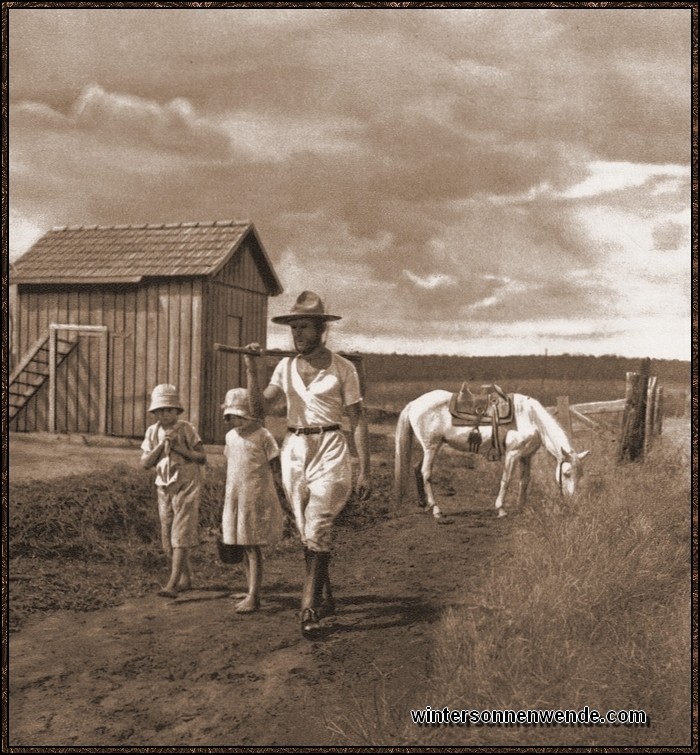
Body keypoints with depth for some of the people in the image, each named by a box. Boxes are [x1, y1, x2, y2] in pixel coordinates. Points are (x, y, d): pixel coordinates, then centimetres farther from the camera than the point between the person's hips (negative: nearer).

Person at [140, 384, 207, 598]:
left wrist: (180, 448, -19)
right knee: (168, 537, 10)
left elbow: (202, 458, -8)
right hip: (164, 487, 5)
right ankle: (186, 578, 25)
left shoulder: (186, 429, -8)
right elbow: (145, 463, -4)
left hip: (187, 485, -5)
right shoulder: (152, 431, 2)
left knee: (181, 535, -11)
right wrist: (162, 445, -16)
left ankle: (173, 584, -15)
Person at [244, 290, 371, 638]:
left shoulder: (342, 368, -4)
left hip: (329, 451, -5)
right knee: (308, 532, 12)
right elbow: (260, 409, 0)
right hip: (294, 451, 5)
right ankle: (326, 598, 28)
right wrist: (252, 370, -12)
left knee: (317, 530, -14)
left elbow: (358, 421, -3)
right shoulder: (285, 367, 8)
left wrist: (365, 472, -7)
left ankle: (309, 609, -8)